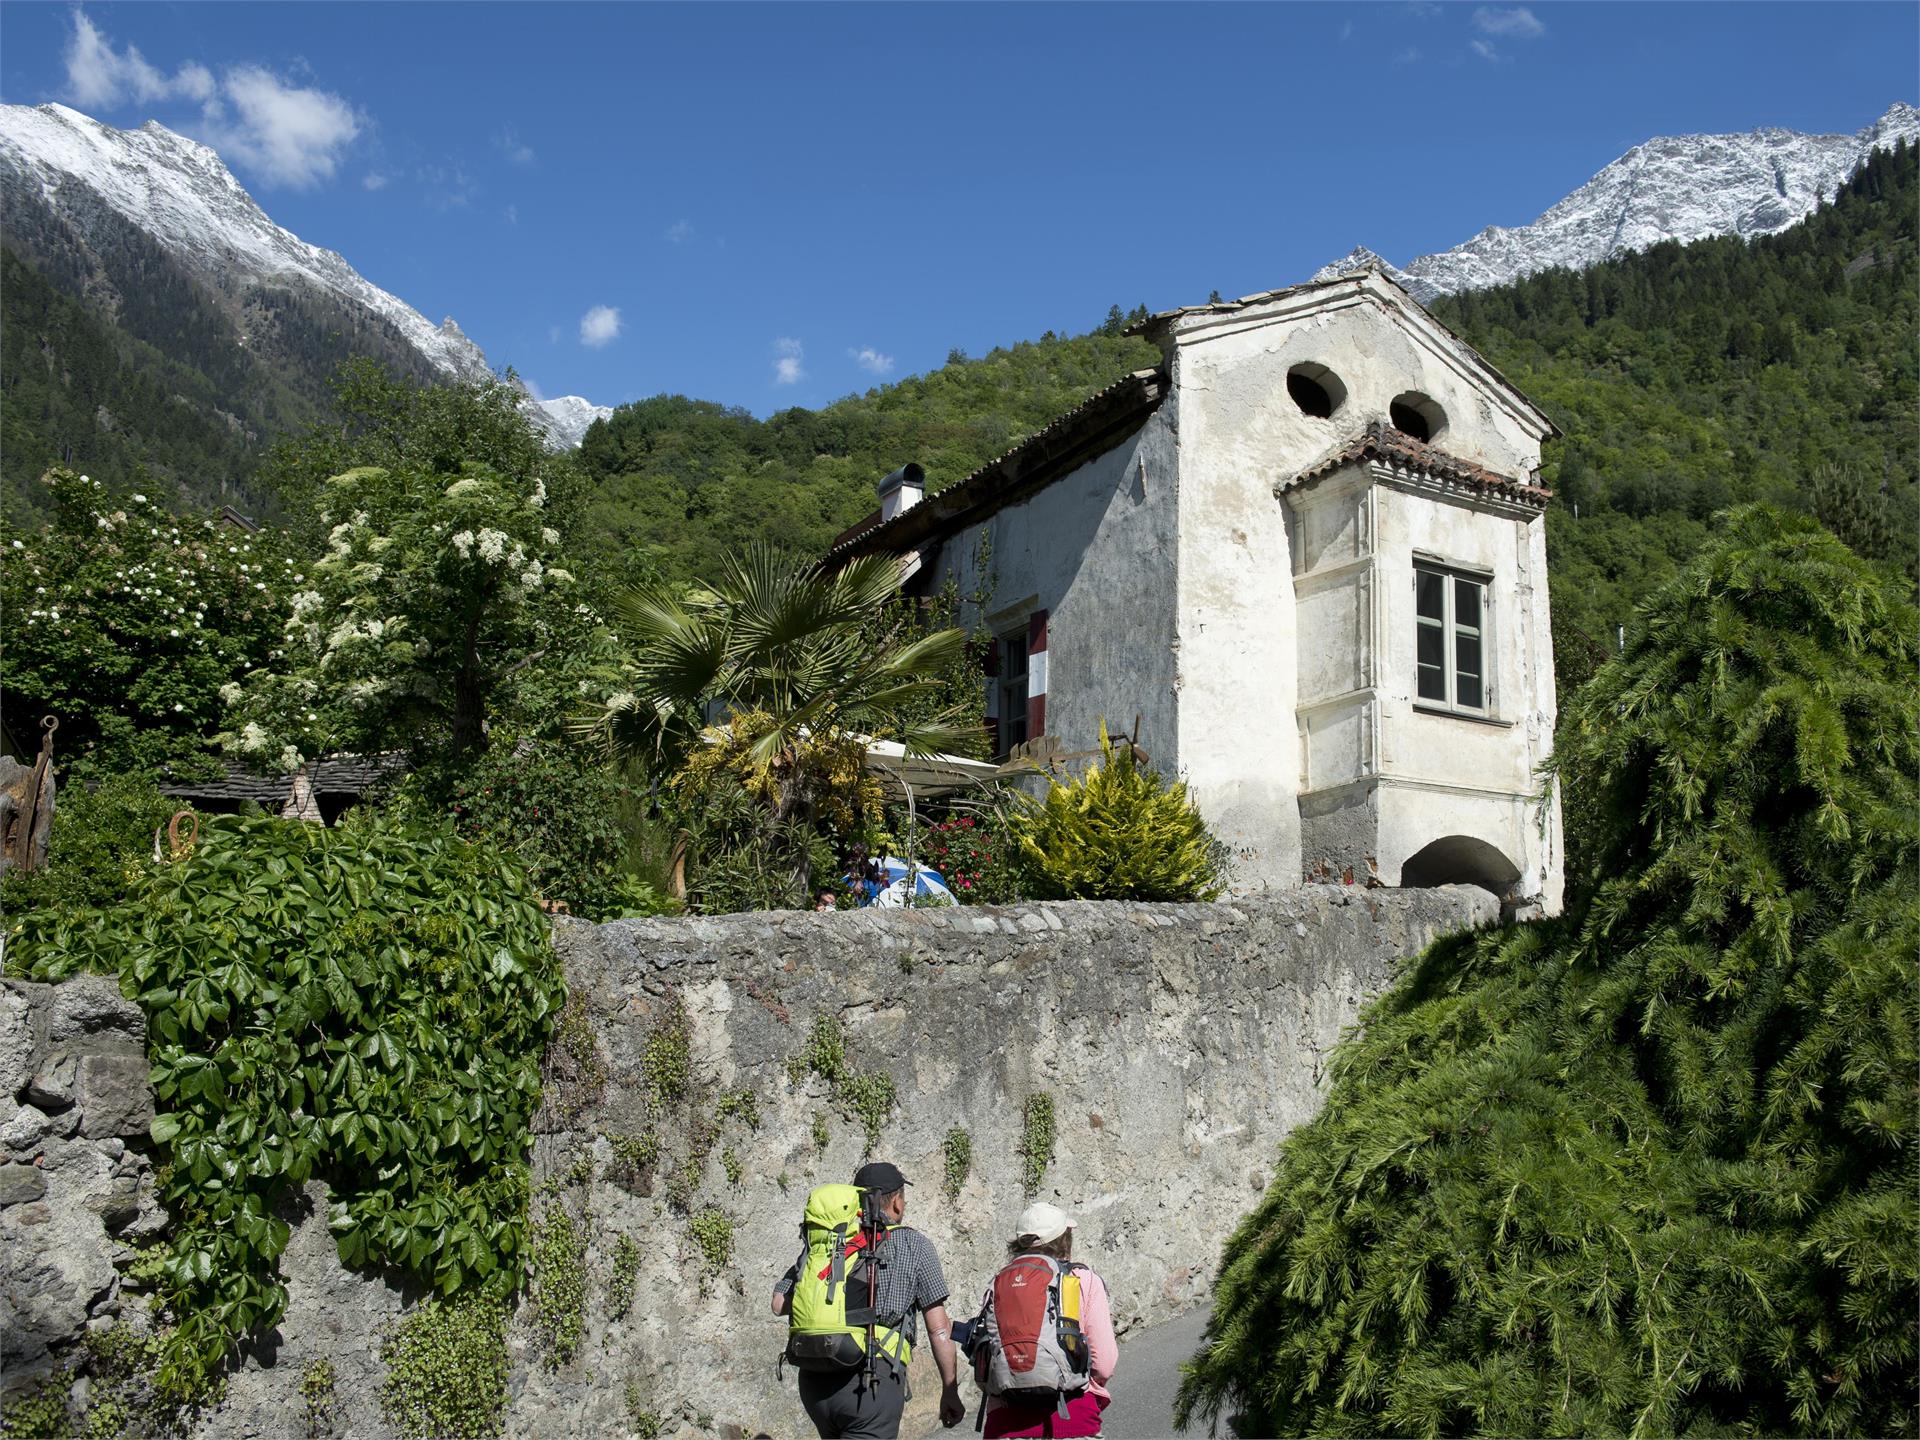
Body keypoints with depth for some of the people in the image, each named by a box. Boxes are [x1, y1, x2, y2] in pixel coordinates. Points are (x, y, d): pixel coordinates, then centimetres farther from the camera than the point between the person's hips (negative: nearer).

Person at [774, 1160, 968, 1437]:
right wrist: (950, 1393, 10)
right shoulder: (913, 1245, 3)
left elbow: (779, 1305, 8)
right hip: (874, 1380, -5)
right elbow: (939, 1329, 0)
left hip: (815, 1382, 5)